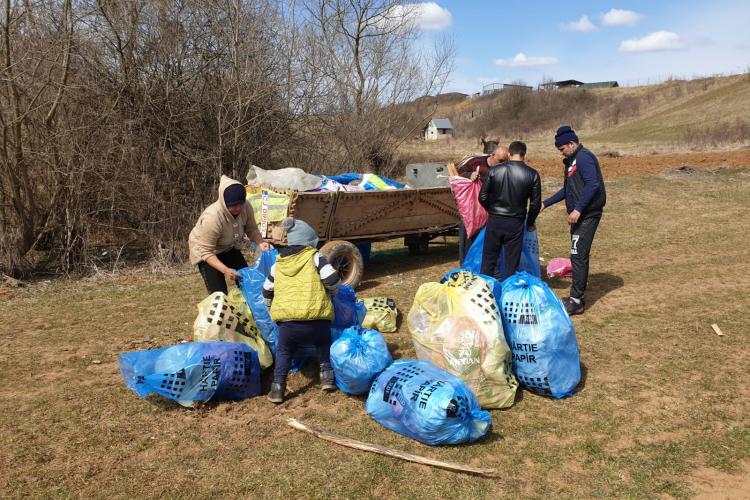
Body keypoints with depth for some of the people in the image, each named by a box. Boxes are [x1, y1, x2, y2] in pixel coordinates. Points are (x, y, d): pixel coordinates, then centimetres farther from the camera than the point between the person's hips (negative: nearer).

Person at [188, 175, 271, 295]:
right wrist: (225, 270, -44)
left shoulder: (246, 208, -24)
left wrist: (260, 243, -28)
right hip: (204, 249, -5)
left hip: (228, 248, 6)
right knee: (219, 293, -13)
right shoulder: (211, 218, -38)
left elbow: (251, 229, -7)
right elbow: (206, 252, -32)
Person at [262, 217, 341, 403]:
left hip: (287, 322, 2)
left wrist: (273, 309, 48)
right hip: (316, 320, -2)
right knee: (324, 344, 29)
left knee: (284, 350, 26)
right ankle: (327, 376, 21)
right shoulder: (315, 258, 8)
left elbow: (267, 292, 30)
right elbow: (333, 281, -3)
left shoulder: (278, 264, 20)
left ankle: (278, 387, 14)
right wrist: (333, 292, 20)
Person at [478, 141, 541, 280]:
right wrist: (530, 222, 15)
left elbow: (482, 197, 0)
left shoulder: (495, 170, -3)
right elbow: (536, 203, -1)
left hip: (494, 221, 1)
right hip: (516, 223, -1)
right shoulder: (532, 174, -4)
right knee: (511, 263, 9)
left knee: (489, 258, 12)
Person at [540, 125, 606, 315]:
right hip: (578, 216, 10)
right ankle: (578, 296, 21)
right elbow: (568, 190, 26)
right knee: (578, 256, 13)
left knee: (578, 255, -9)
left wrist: (578, 209, -28)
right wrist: (545, 203, 24)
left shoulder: (584, 158, -13)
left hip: (587, 215, -10)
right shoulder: (572, 161, 18)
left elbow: (593, 184, -24)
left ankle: (576, 301, -4)